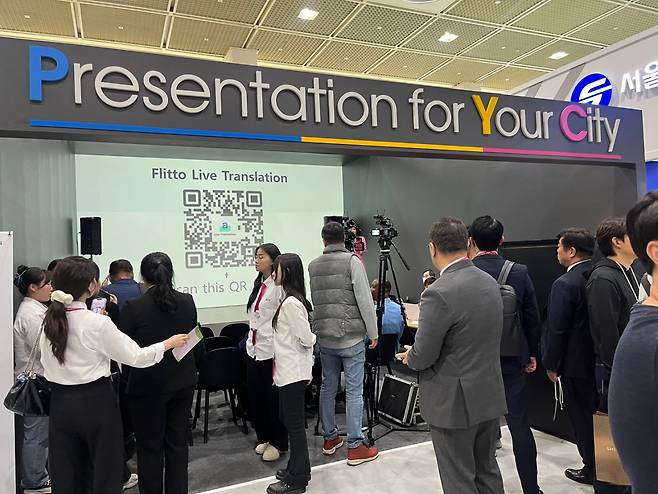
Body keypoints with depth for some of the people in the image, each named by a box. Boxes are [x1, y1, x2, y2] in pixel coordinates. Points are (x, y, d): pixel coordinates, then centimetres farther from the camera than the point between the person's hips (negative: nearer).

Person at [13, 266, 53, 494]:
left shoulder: (34, 308, 12)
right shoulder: (31, 313, -19)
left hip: (40, 380, 10)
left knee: (42, 432, 18)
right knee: (36, 434, 2)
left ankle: (40, 476, 30)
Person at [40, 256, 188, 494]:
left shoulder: (50, 322, -1)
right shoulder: (97, 323, -20)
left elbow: (47, 366, 7)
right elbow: (135, 356, -14)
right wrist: (168, 344, -3)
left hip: (60, 401, 6)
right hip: (95, 401, -6)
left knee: (66, 474, 16)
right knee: (105, 469, 11)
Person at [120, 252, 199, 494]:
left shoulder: (133, 307, -17)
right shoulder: (187, 302, -6)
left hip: (148, 386, -4)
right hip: (182, 382, 4)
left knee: (150, 447, 12)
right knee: (178, 443, 17)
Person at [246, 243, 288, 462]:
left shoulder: (279, 286, -15)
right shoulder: (259, 284, 11)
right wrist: (251, 341, 19)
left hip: (271, 350, -8)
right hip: (254, 348, 8)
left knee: (274, 397, 6)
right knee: (255, 396, 15)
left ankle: (278, 442, 23)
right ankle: (264, 437, 32)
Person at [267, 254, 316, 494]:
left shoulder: (291, 303, -21)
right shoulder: (292, 299, 9)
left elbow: (307, 338, -21)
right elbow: (306, 338, 14)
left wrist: (314, 337, -1)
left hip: (292, 372, -10)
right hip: (289, 370, 10)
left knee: (295, 424, 3)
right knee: (291, 421, 19)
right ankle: (298, 468, 34)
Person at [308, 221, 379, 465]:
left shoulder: (313, 265, 7)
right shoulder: (352, 261, -9)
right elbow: (364, 300, -12)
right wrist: (373, 332, -4)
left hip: (324, 336, 5)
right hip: (351, 336, -5)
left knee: (327, 387, 15)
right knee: (354, 391, 1)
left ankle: (330, 439, 27)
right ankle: (355, 447, 7)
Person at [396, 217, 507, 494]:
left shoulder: (439, 294, -24)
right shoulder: (490, 282, 2)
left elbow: (423, 358, -18)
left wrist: (409, 356, 4)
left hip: (454, 404, -8)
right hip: (490, 396, 8)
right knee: (487, 471, 23)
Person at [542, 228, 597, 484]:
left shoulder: (565, 284, -22)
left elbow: (556, 329, -21)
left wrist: (551, 364, -10)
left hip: (576, 363, -7)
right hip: (602, 358, 7)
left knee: (582, 415, 10)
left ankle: (592, 468, 24)